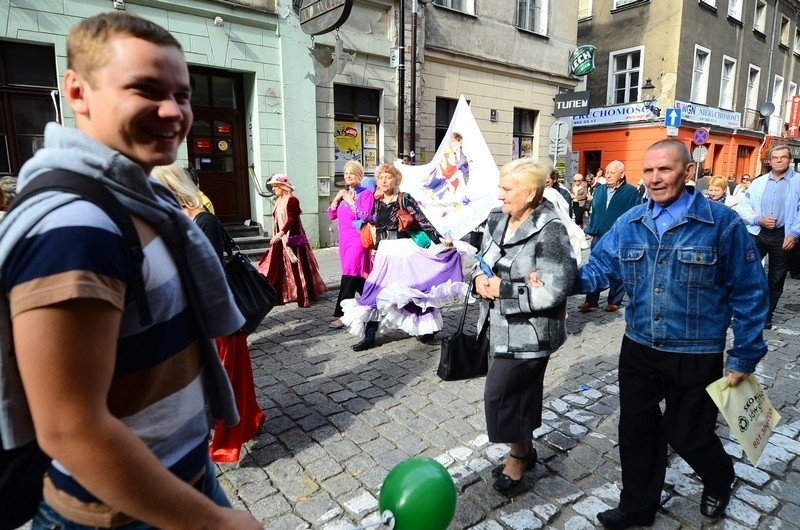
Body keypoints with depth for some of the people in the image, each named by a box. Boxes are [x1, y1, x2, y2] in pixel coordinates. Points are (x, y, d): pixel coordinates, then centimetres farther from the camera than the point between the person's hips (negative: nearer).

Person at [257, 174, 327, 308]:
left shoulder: (292, 200, -13)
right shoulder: (279, 201, 14)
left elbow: (291, 220, -22)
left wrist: (280, 234, -30)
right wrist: (277, 236, 18)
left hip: (292, 239, -9)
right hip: (281, 240, 9)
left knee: (296, 269, -5)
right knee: (278, 269, 12)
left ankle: (304, 298, 1)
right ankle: (279, 296, 21)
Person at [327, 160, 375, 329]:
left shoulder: (366, 193, -5)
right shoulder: (344, 193, 15)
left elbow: (365, 216, -17)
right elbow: (331, 215, 12)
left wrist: (351, 201, -13)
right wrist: (336, 199, -1)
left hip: (357, 239, -8)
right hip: (344, 239, 8)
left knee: (349, 275, -12)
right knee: (356, 276, 13)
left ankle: (342, 315, -10)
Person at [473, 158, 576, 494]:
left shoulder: (549, 231, -20)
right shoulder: (497, 219, 2)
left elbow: (554, 289, -26)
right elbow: (483, 260, 14)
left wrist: (503, 289, -23)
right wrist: (479, 278, -8)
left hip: (528, 332, -7)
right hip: (501, 326, 7)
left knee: (499, 395, 0)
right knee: (518, 391, 20)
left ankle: (519, 454, 26)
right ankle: (525, 450, 41)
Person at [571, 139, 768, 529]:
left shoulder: (722, 222, -12)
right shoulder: (630, 223, -1)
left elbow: (748, 293, -8)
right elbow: (597, 269, -2)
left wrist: (744, 356, -7)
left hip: (697, 355, -3)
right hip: (638, 349, 4)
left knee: (687, 434, 14)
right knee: (636, 430, 15)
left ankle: (719, 480, 51)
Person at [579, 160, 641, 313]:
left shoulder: (631, 192, -5)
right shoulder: (599, 190, 10)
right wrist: (591, 230, 11)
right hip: (599, 238, 4)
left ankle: (614, 302, 18)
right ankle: (591, 300, 14)